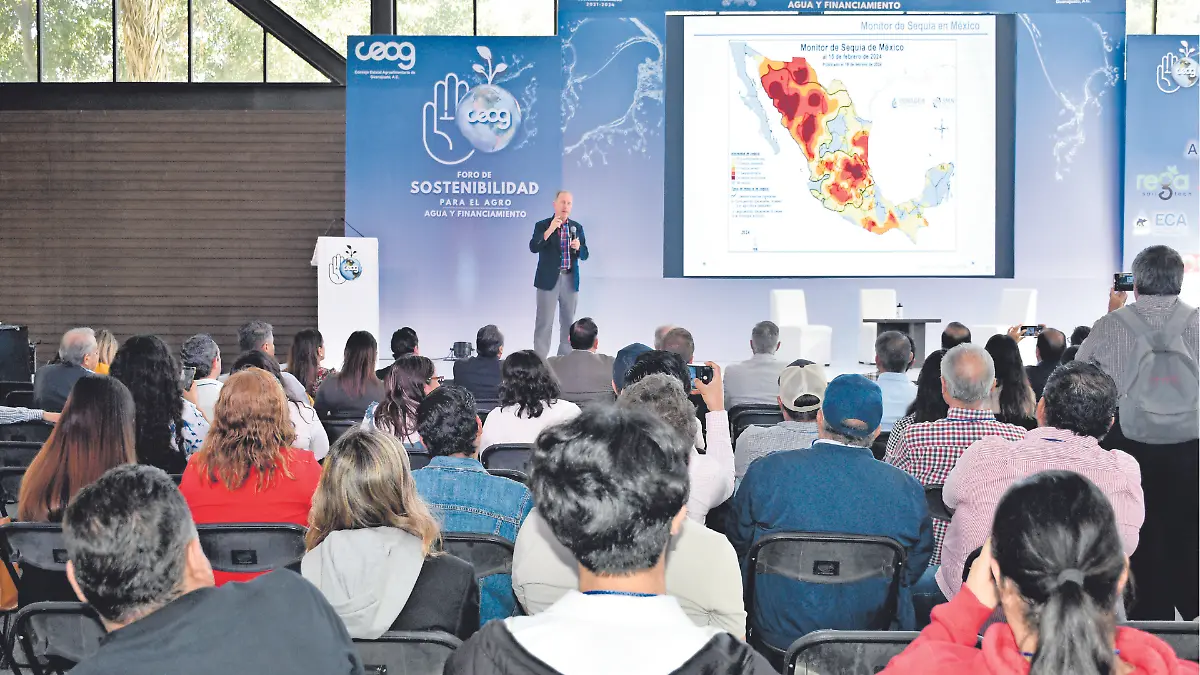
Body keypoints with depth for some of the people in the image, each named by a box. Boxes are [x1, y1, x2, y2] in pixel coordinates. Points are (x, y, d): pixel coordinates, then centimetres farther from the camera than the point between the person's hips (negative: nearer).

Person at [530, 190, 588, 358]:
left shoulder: (577, 227, 9)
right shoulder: (542, 225, -1)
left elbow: (584, 255, 9)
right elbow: (533, 248, -16)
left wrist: (578, 247, -13)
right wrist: (550, 230, -25)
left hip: (570, 280, 4)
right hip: (549, 280, -4)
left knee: (568, 322, 9)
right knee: (544, 322, -3)